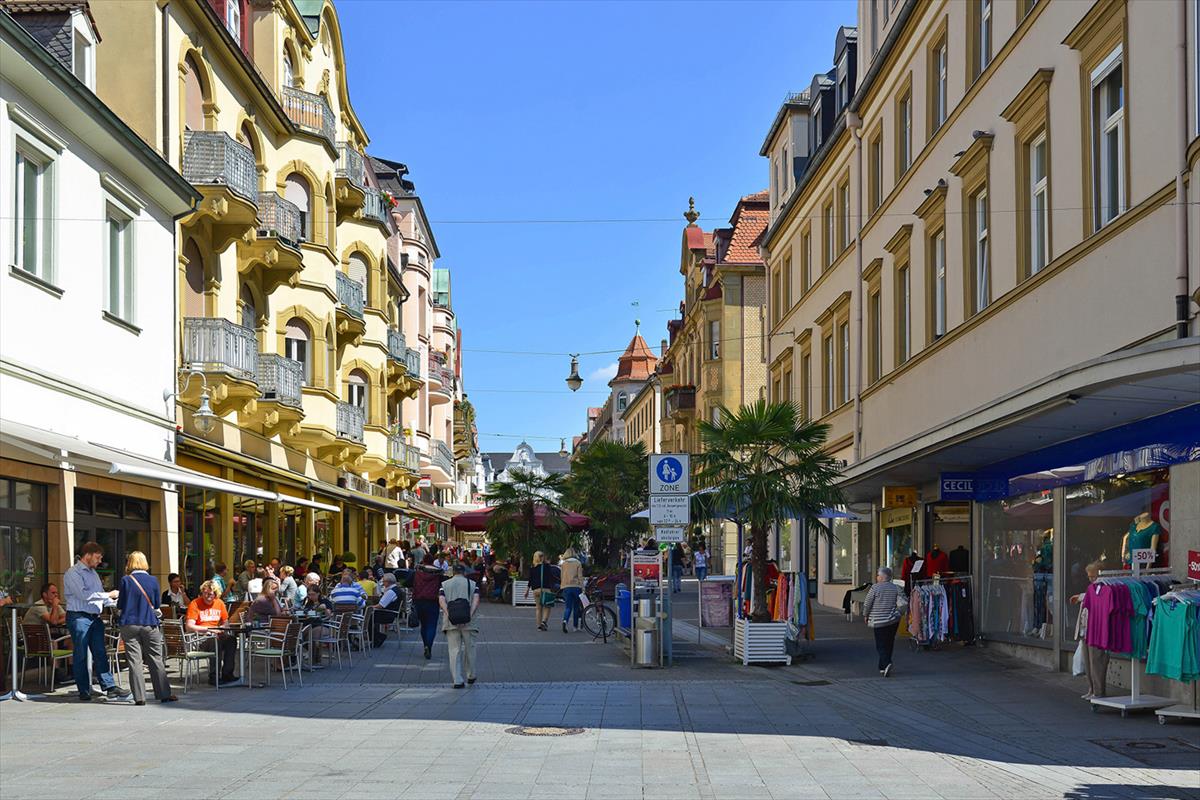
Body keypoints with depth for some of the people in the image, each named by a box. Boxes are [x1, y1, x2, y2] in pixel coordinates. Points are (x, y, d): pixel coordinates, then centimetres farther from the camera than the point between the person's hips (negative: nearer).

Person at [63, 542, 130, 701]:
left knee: (100, 654, 3)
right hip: (79, 617, -8)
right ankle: (84, 691, 5)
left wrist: (117, 602, 9)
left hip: (95, 617, 8)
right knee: (81, 655, -1)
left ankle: (109, 687, -2)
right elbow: (84, 595, -19)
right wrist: (108, 595, -15)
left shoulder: (93, 573, 20)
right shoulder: (73, 573, -7)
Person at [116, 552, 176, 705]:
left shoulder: (126, 580, -4)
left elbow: (120, 607, 2)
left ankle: (139, 697, -3)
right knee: (156, 660, 7)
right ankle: (164, 694, 9)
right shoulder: (153, 580, 1)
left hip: (130, 625, -1)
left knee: (134, 661, 1)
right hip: (150, 624, 1)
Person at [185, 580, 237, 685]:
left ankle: (227, 674, -21)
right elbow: (189, 627, -13)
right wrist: (208, 629, -17)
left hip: (216, 635, 5)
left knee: (231, 640, -25)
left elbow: (225, 622, 20)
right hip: (199, 638, -5)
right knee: (216, 641, -35)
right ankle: (214, 676, -29)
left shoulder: (219, 603, 10)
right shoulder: (195, 604, -5)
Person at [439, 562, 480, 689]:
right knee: (470, 649, 15)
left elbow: (441, 600, -5)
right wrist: (470, 614, -15)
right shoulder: (472, 584, 10)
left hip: (451, 622, 0)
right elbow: (476, 600, -6)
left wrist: (448, 614, -14)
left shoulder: (445, 584, 11)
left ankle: (457, 680, -5)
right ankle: (471, 676, 26)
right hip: (468, 622, 0)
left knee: (454, 651, 0)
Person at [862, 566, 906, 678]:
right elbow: (902, 604, -3)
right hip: (893, 621, 4)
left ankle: (886, 664, -23)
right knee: (889, 644, 14)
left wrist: (866, 615, 10)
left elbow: (867, 604, -5)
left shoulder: (875, 588, -9)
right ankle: (883, 667, 21)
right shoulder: (896, 588, 2)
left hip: (879, 621, -4)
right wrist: (897, 614, 13)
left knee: (881, 645, -1)